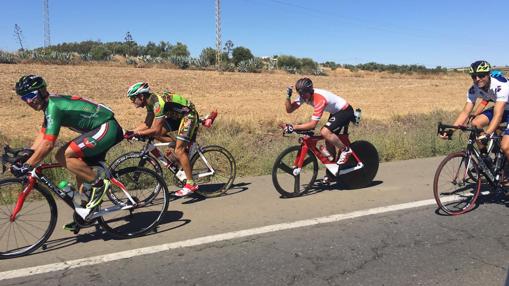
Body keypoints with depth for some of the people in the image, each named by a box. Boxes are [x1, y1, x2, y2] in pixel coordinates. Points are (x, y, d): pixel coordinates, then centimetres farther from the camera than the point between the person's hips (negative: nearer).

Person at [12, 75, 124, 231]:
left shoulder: (53, 106, -17)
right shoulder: (51, 104, 14)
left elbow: (47, 144, -21)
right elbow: (42, 136, 19)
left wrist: (26, 166, -16)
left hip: (107, 128, -10)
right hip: (105, 129, 10)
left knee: (63, 155, -19)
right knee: (82, 169, 14)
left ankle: (98, 183, -7)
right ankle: (84, 213, 24)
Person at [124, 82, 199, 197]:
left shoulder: (158, 102, -28)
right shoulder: (150, 102, 0)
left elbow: (156, 129, -32)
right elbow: (147, 124, 6)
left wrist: (137, 133, -25)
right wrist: (131, 132, -5)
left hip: (188, 115, -9)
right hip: (177, 116, 10)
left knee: (179, 150, -15)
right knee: (157, 135, -2)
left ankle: (191, 184, -9)